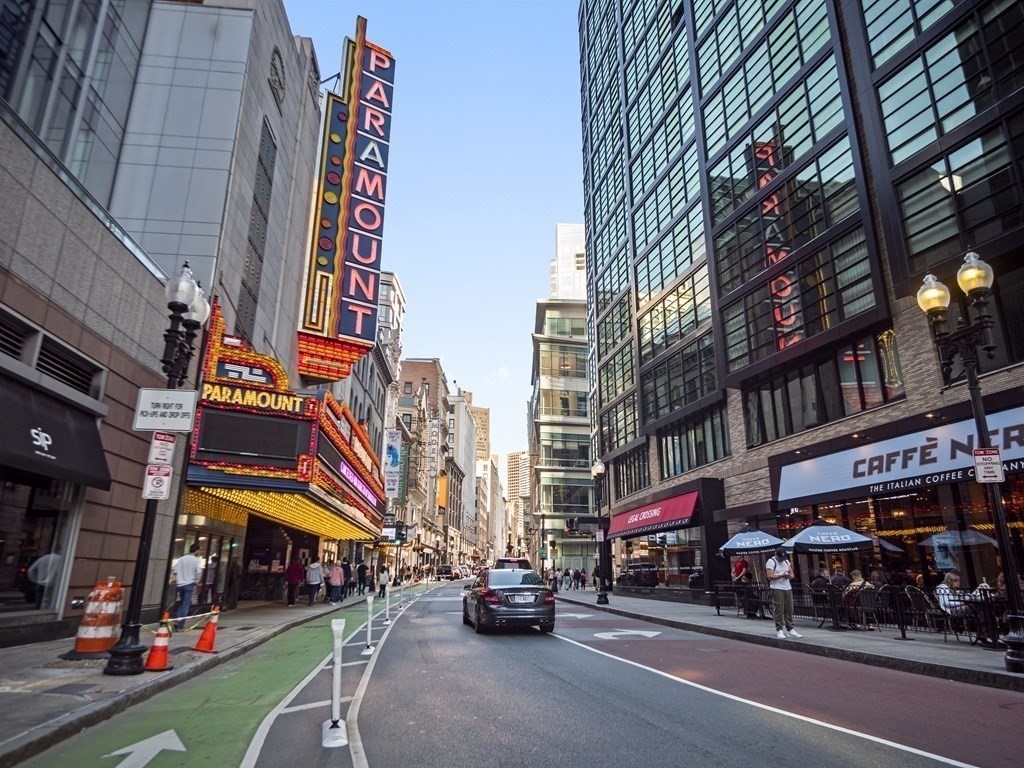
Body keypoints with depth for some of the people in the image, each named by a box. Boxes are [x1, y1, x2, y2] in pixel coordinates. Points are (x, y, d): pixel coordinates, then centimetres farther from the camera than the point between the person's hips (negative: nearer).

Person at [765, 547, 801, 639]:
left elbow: (792, 574, 16)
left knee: (789, 609, 5)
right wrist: (782, 575, -21)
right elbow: (770, 576, -13)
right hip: (777, 589, -6)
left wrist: (789, 575, -7)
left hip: (788, 588, 6)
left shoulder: (786, 561, 18)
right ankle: (779, 630, -2)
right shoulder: (771, 562, -5)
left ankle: (790, 629, 13)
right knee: (778, 610, -6)